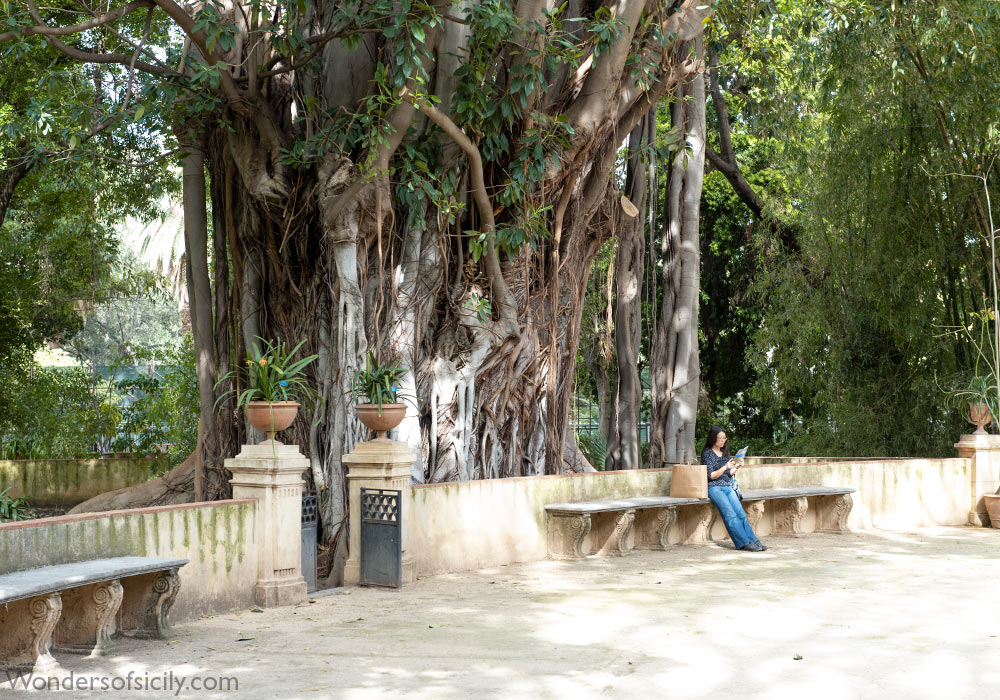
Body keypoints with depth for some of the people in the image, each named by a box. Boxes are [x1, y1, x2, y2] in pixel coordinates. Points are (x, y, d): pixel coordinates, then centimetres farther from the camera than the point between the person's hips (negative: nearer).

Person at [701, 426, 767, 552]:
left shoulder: (725, 452, 18)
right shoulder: (707, 453, -1)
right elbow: (711, 476, -7)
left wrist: (736, 467, 2)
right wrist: (725, 467, -17)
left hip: (728, 487, 6)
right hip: (714, 488, -6)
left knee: (741, 513, -12)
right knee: (730, 515, -22)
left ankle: (753, 541, -17)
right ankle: (744, 543, -26)